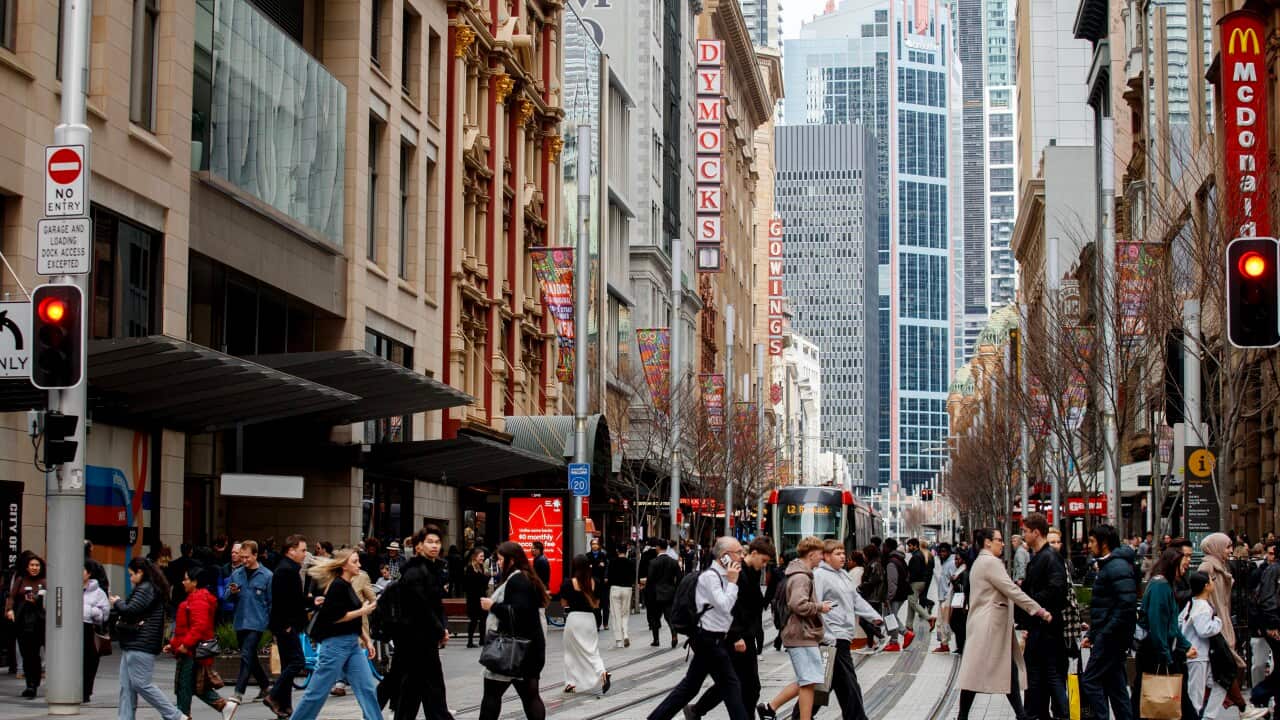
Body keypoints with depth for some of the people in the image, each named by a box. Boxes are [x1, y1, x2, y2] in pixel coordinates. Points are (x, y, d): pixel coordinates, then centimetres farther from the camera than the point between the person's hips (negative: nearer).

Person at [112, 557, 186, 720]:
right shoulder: (152, 588, 20)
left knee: (142, 684, -9)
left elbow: (130, 610, -21)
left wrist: (117, 602, -2)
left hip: (140, 646, -11)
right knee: (127, 687, 8)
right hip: (132, 645, 11)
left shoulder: (146, 589, -14)